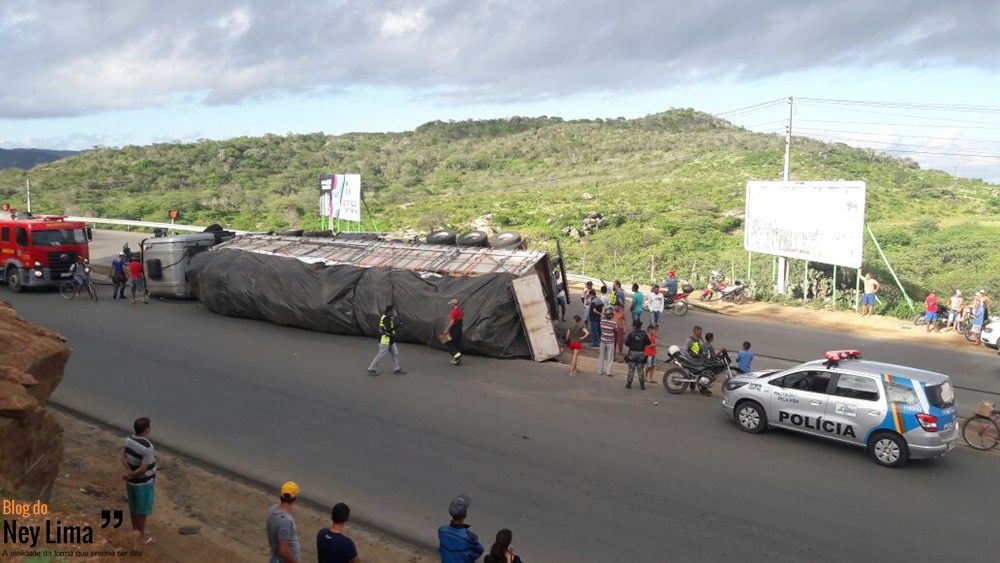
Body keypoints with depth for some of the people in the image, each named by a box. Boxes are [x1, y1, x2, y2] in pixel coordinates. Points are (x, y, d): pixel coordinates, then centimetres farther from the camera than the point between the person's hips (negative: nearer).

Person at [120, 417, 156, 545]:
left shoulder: (129, 440, -7)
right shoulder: (147, 447, -31)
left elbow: (123, 457, 2)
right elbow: (143, 469, -29)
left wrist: (129, 471, -8)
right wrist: (130, 476, -15)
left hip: (131, 481, 8)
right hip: (143, 483, -8)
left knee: (134, 507, 23)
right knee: (142, 510, 10)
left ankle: (135, 530, 40)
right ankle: (141, 535, 24)